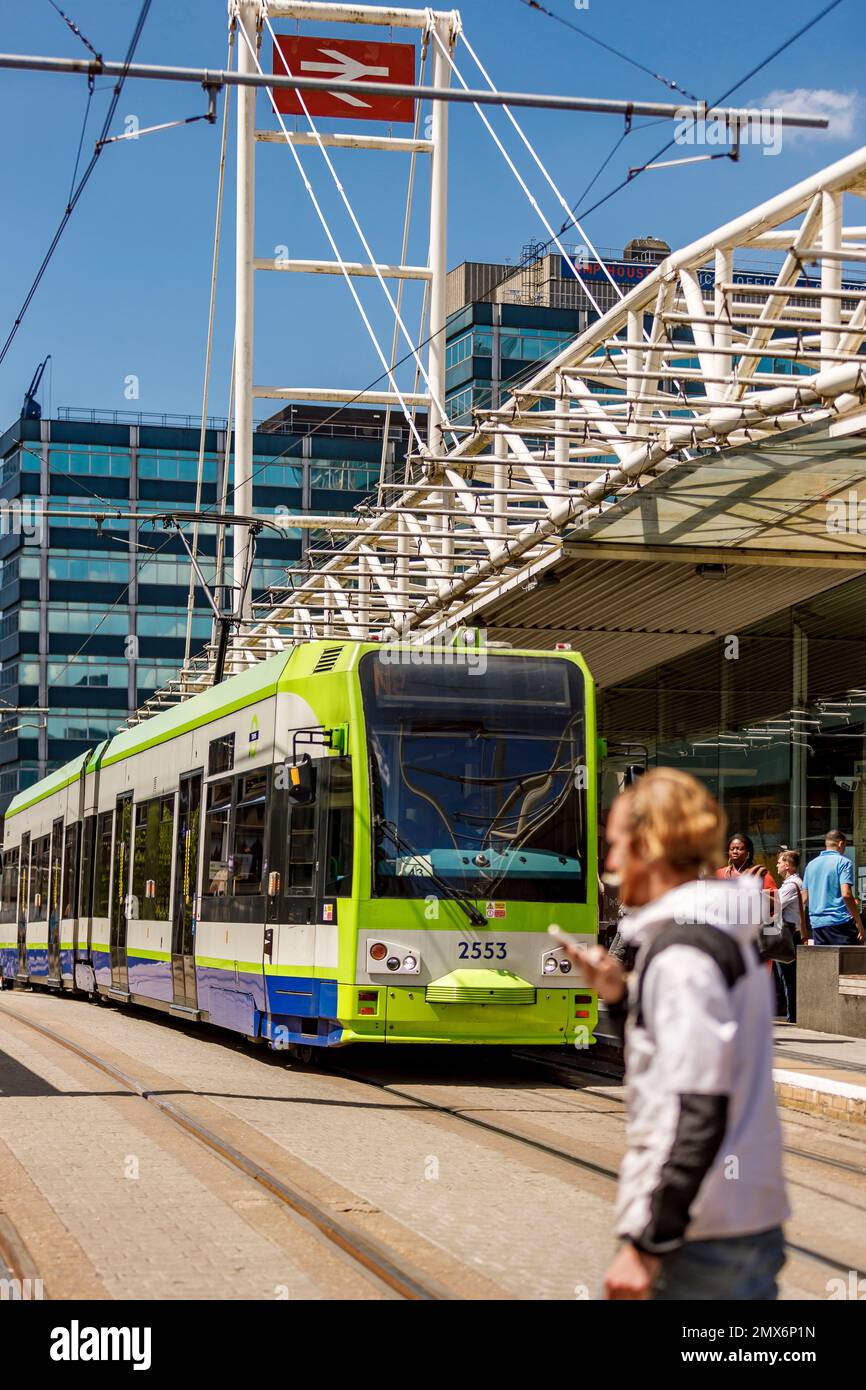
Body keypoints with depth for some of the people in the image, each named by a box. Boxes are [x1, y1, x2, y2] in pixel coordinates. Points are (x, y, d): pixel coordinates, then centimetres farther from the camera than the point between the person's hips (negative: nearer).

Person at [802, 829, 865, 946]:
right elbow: (846, 894, -15)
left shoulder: (811, 865, 15)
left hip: (817, 923, 6)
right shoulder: (843, 862, -4)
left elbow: (805, 898, 15)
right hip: (840, 922, -6)